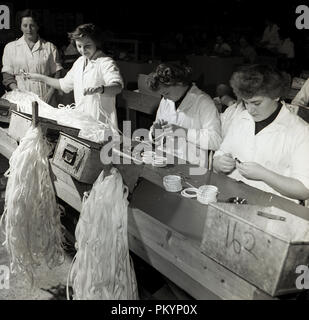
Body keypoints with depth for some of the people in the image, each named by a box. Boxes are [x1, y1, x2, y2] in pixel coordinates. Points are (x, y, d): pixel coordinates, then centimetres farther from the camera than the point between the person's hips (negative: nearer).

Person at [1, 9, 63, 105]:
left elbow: (57, 74, 6)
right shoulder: (10, 47, 11)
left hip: (44, 98, 0)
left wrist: (50, 94, -8)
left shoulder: (50, 47, 9)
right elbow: (7, 76, 8)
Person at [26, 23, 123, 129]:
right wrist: (40, 77, 28)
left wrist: (99, 89, -49)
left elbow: (118, 86, -29)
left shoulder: (105, 62, -11)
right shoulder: (79, 62, 15)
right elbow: (64, 84, 29)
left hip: (102, 123, -7)